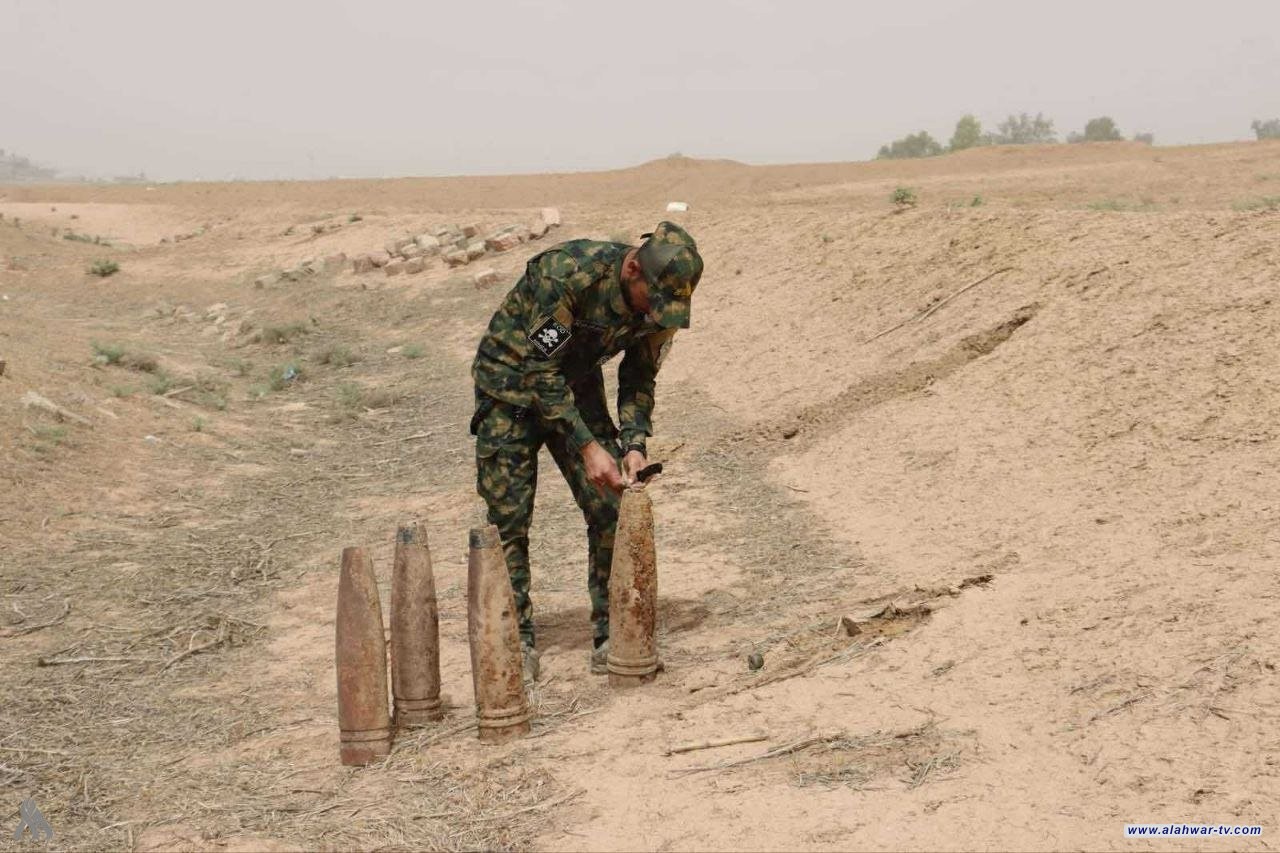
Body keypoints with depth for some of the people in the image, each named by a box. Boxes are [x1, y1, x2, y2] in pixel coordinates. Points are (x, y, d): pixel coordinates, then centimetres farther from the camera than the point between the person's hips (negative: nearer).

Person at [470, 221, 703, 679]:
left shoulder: (661, 302, -15)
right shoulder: (566, 272, -34)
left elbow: (639, 378, -2)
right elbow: (541, 370, -30)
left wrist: (633, 444, -18)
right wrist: (587, 446, -32)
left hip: (577, 385, 5)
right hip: (512, 381, -5)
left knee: (611, 509, -4)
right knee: (509, 518, -7)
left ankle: (611, 638, 5)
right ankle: (516, 641, 4)